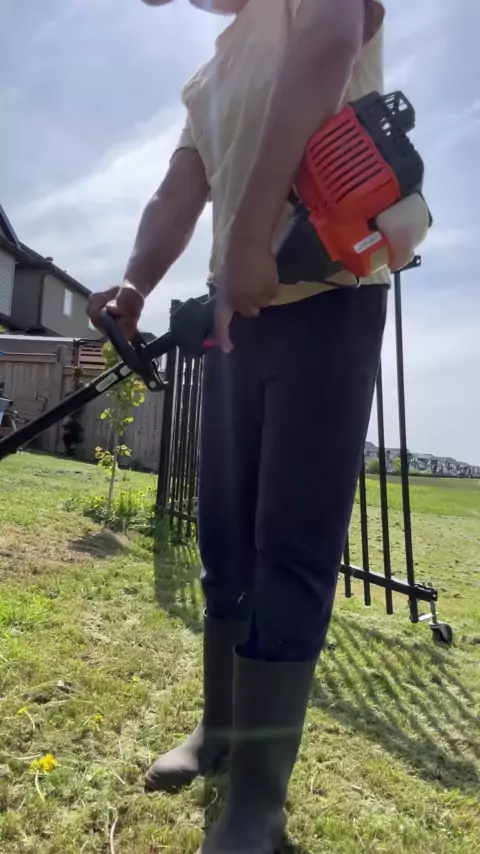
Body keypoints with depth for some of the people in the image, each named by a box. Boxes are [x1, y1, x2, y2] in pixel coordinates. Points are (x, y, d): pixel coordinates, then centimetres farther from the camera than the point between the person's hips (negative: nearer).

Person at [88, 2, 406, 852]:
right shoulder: (208, 82, 27)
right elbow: (179, 194, 14)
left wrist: (249, 238, -27)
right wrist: (134, 285, -6)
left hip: (329, 299, -7)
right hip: (239, 311, 8)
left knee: (293, 543, -8)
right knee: (227, 533, 7)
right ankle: (222, 724, 25)